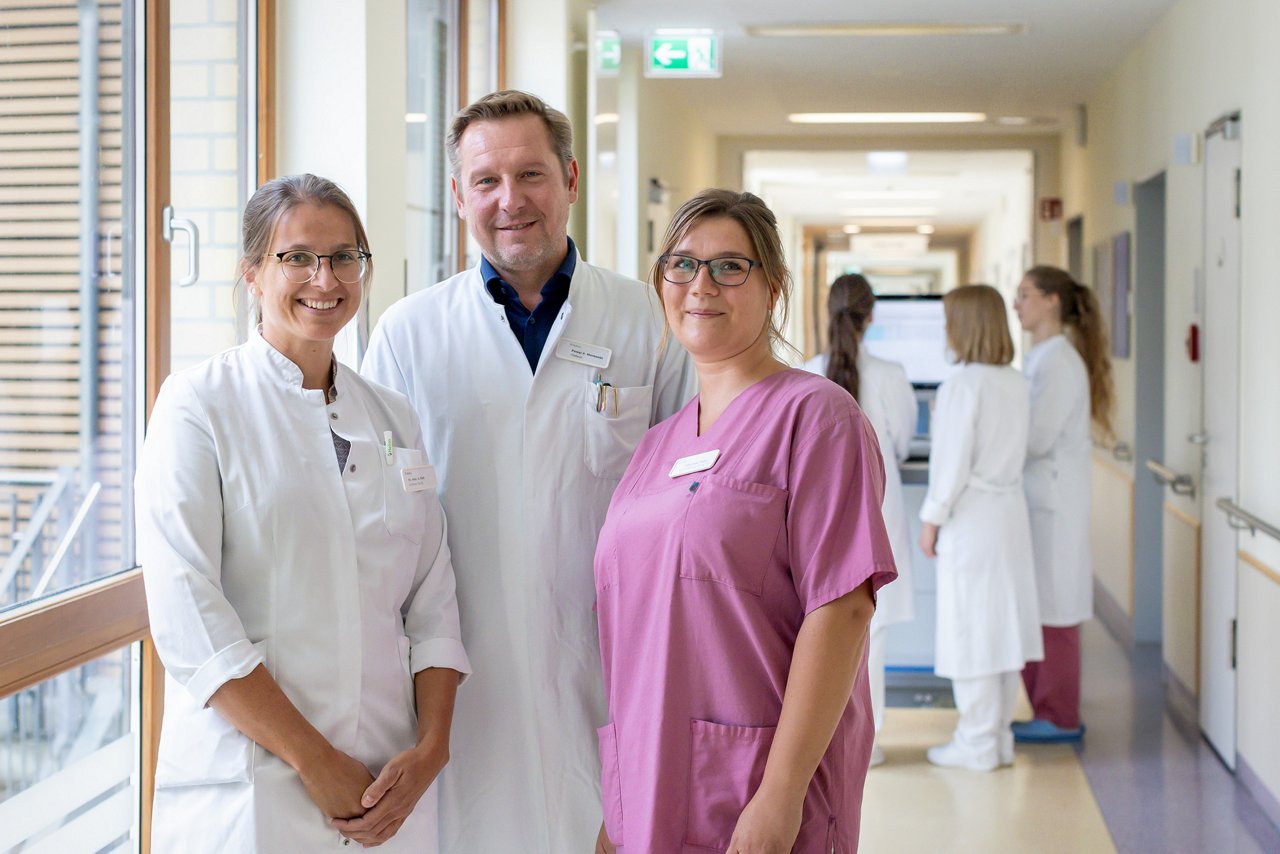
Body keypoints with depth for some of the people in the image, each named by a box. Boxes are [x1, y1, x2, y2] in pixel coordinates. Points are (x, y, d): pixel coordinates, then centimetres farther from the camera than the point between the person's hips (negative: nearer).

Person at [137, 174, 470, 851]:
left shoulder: (393, 417, 10)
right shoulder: (198, 406, -5)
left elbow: (432, 599, 7)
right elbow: (186, 614, -13)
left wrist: (431, 748, -7)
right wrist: (315, 761, -15)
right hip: (246, 791, -4)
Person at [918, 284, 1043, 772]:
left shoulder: (963, 385, -16)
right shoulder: (1017, 385, 6)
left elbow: (953, 461, -16)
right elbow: (1018, 451, 12)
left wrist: (932, 517, -7)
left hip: (970, 514, -7)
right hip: (1010, 511, 7)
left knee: (969, 627, 1)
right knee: (1003, 622, 12)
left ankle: (978, 744, 8)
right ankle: (999, 736, 21)